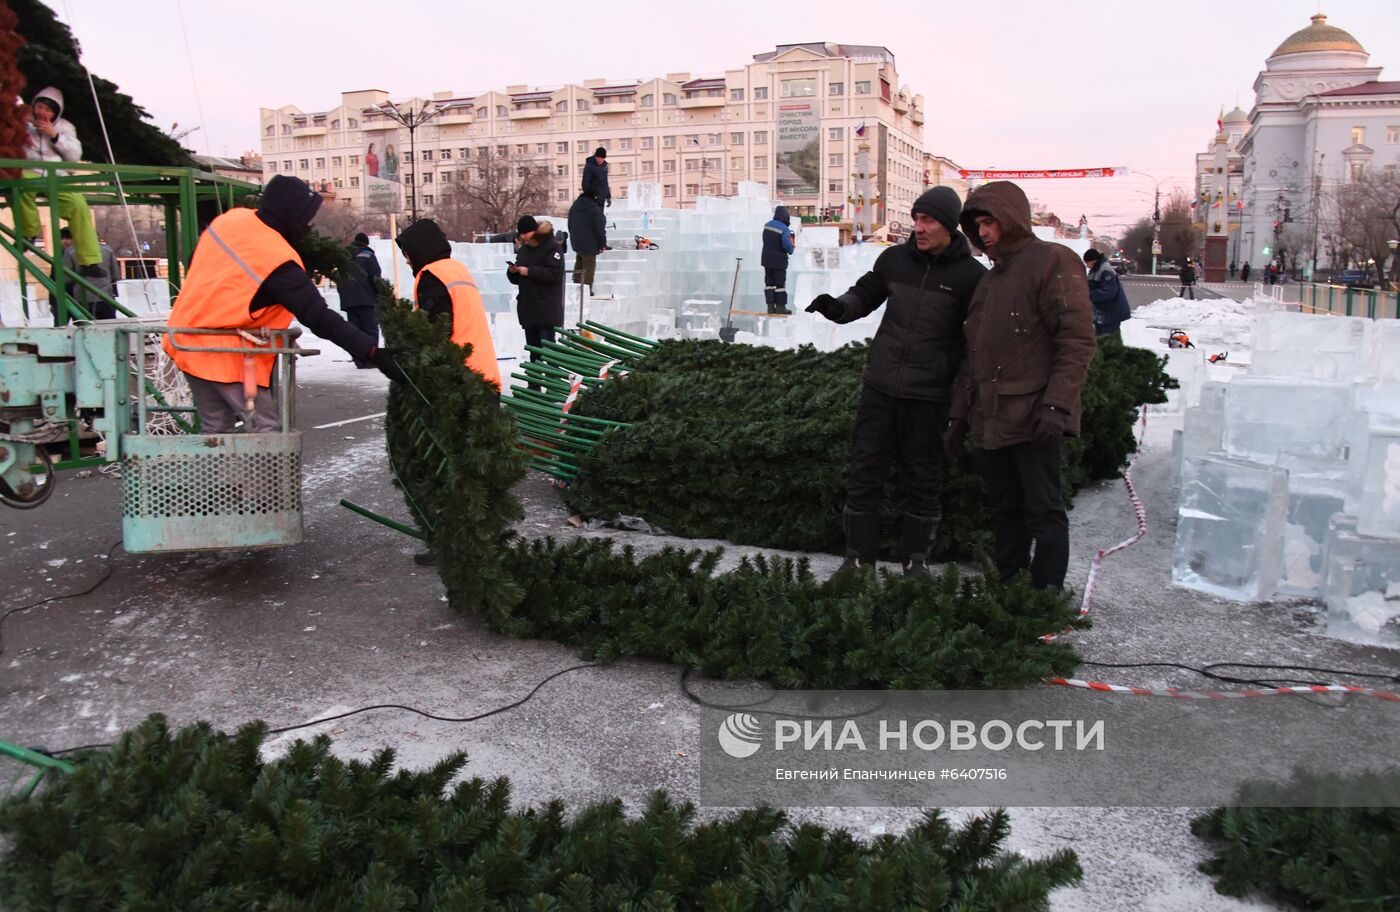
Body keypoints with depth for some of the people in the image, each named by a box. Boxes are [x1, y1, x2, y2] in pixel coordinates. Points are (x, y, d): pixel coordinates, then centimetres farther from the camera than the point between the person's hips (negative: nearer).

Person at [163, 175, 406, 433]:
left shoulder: (230, 219, 1)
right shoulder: (277, 260, -22)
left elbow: (196, 266, 15)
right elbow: (320, 318, -24)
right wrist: (373, 353, -24)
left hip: (187, 342, 8)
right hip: (226, 355, -8)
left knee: (216, 430, 14)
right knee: (267, 432, -5)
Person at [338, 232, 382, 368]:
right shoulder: (368, 255, -1)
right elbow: (376, 277, -7)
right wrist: (379, 295, 1)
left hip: (347, 301, 5)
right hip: (366, 299, -5)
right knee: (371, 329, -2)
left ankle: (359, 360, 2)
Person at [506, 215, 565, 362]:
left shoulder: (551, 246, -7)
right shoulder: (523, 249, 16)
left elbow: (556, 273, -18)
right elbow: (517, 280, 20)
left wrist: (530, 271, -18)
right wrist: (512, 272, -3)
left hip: (547, 307, -7)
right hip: (527, 306, 7)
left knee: (547, 344, -10)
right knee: (533, 345, 11)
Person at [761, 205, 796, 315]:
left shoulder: (768, 225, 2)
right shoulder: (784, 229, -20)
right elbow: (787, 245, -26)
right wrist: (791, 249, -3)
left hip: (766, 259, 6)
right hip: (778, 260, -6)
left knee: (769, 282, 11)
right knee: (780, 283, 4)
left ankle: (770, 306, 10)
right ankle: (780, 306, 6)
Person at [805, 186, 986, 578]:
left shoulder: (971, 275, -5)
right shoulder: (895, 259, 3)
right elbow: (865, 295, 16)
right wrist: (837, 306, -6)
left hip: (928, 395, -2)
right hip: (880, 386, 3)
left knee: (923, 479, 8)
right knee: (864, 472, 5)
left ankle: (915, 558, 24)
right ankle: (859, 556, 17)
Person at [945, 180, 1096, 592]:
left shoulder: (1053, 261, -5)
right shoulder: (991, 278, 21)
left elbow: (1077, 339, -14)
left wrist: (1056, 405, -22)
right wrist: (959, 416, 18)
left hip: (1033, 418, -8)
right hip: (992, 419, 8)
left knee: (1043, 511, -2)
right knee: (1005, 508, 14)